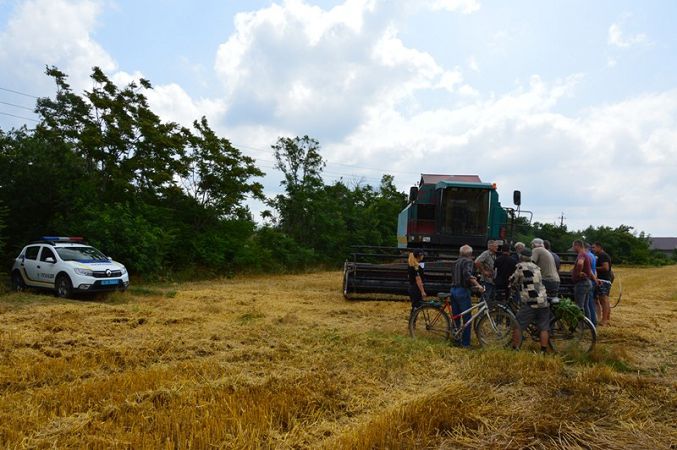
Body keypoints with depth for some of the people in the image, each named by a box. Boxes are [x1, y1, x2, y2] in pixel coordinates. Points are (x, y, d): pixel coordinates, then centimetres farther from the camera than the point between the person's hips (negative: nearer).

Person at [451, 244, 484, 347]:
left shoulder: (457, 262, 15)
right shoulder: (468, 261, -7)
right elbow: (467, 274, -26)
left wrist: (472, 279, 32)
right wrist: (477, 285, -31)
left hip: (453, 290, 7)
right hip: (462, 291, -7)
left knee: (456, 317, 14)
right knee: (467, 318, 0)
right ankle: (465, 343, 1)